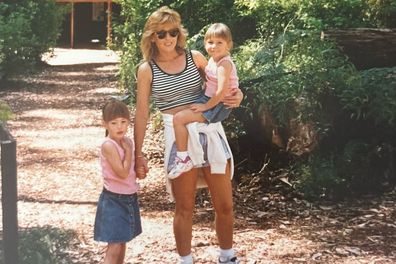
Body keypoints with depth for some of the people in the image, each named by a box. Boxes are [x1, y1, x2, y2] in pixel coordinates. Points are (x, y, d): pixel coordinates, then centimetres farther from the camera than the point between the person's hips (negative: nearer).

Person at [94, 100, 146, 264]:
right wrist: (128, 150, -18)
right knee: (114, 247, -9)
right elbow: (122, 173, -26)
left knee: (122, 243, 19)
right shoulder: (108, 145, -21)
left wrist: (139, 171, -2)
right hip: (113, 200, -8)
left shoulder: (127, 141, 4)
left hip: (129, 198, 8)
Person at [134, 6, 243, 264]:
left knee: (225, 205, 9)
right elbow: (142, 114, 1)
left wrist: (237, 95, -7)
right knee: (184, 208, 6)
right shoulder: (147, 69, -1)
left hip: (211, 131, 3)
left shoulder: (195, 57, 5)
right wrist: (138, 153, -1)